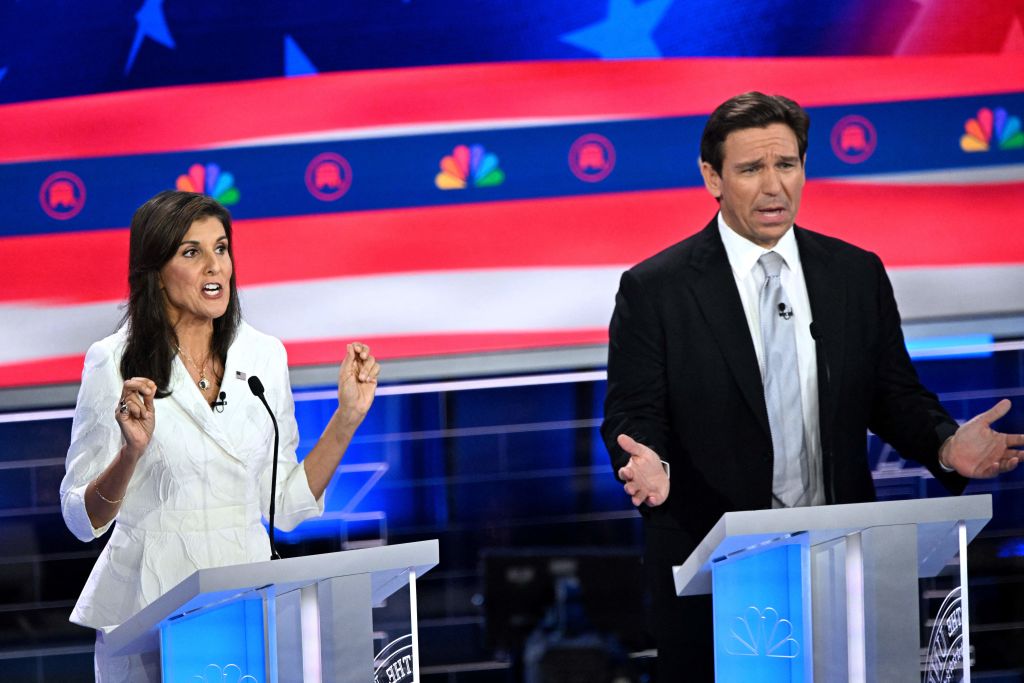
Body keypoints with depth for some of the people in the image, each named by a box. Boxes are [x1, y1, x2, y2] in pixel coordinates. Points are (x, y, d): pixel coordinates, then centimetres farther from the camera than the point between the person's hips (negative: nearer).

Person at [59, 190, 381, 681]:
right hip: (147, 610, -3)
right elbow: (83, 518, -4)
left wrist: (347, 417, -1)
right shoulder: (112, 363, -5)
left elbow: (286, 506, 8)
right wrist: (132, 452, -21)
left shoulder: (264, 356, 5)